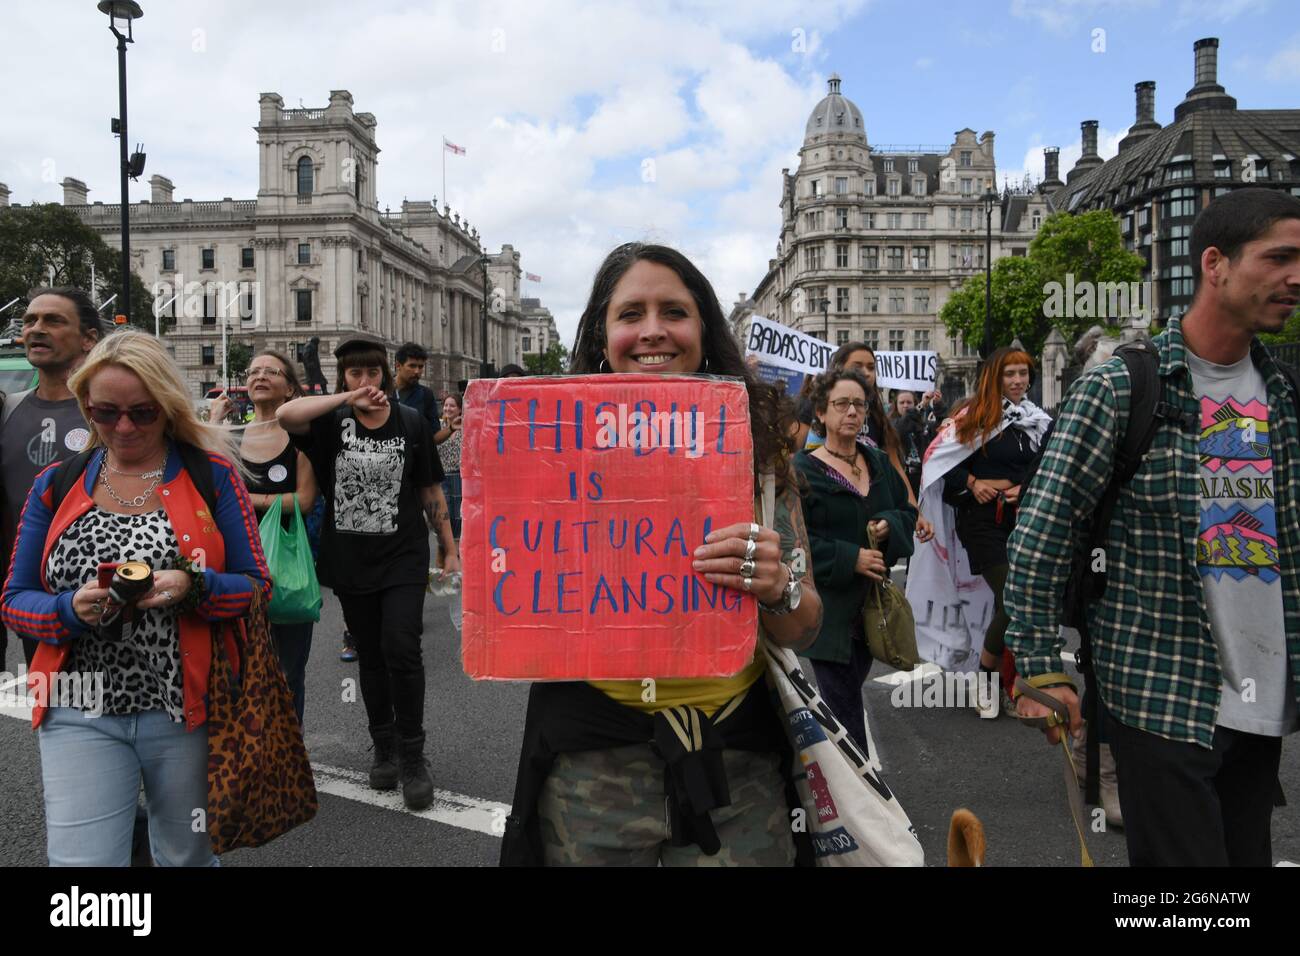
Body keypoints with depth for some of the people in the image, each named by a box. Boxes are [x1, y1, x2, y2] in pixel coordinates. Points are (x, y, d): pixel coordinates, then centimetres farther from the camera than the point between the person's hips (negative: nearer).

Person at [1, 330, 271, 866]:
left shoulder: (210, 475, -2)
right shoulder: (56, 485, 5)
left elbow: (256, 585, -4)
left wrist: (192, 586, -23)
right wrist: (72, 608, -15)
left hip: (186, 709, -1)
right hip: (81, 715, 1)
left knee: (188, 856, 17)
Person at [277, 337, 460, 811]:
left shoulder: (411, 422, 0)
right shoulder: (332, 422, -1)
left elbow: (430, 490, 5)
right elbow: (285, 415, -23)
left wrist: (451, 550, 4)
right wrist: (347, 399, -23)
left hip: (403, 559, -1)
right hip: (351, 562, 2)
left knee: (401, 649, -13)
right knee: (370, 657, 13)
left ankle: (412, 755, 4)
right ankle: (384, 747, 30)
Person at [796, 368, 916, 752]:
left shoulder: (879, 463, 11)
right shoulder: (802, 471, -10)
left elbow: (908, 512, 18)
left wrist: (889, 525, -5)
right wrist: (850, 559, -19)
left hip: (872, 604, 6)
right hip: (828, 611, -6)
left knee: (846, 695, 16)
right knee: (846, 710, -3)